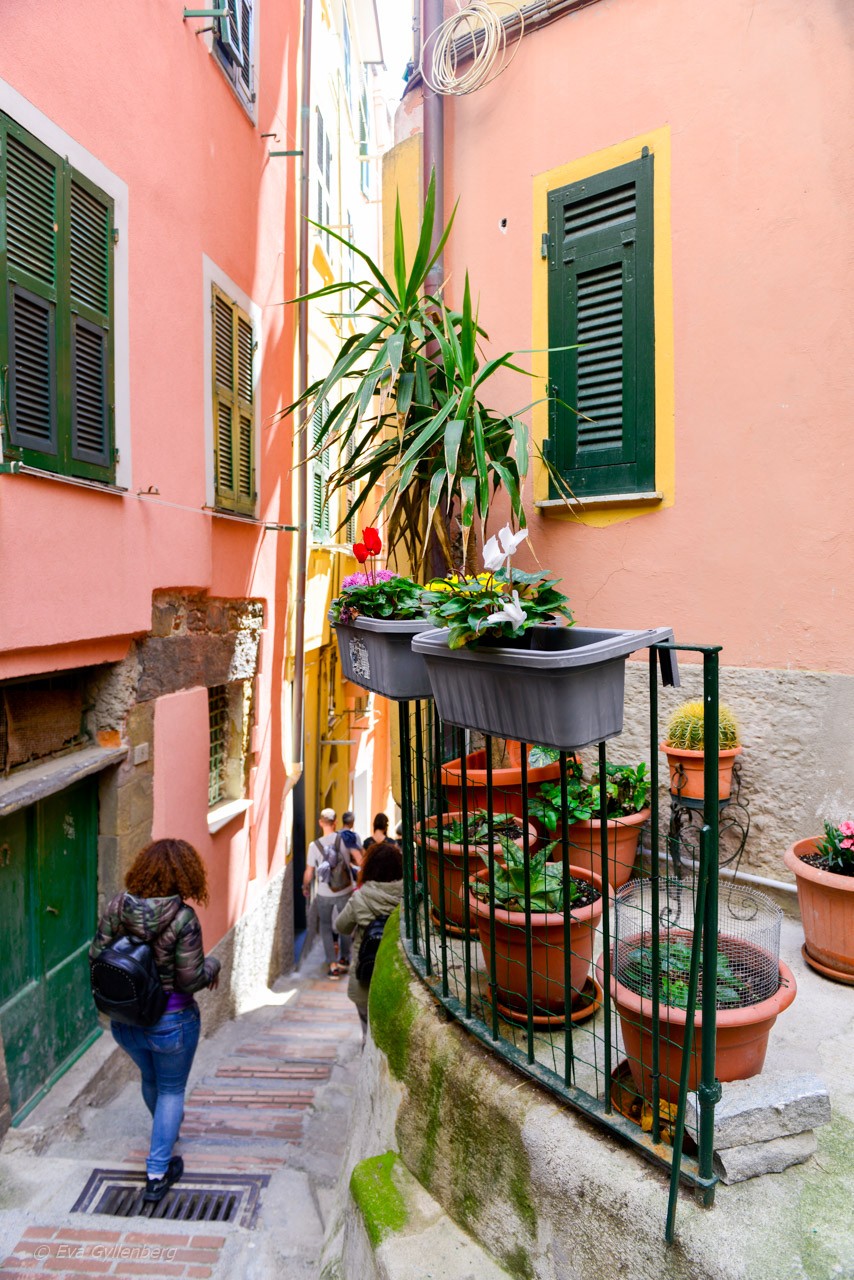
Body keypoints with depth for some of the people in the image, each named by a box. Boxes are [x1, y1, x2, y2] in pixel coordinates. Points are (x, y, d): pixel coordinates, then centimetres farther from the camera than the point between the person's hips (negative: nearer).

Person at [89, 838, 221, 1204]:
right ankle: (157, 1174, 25)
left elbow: (95, 956, -4)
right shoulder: (182, 918, -26)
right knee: (171, 1090, 20)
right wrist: (212, 965, -2)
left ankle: (167, 1130, 59)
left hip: (124, 1020, 5)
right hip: (171, 1022, -5)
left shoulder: (118, 907, -14)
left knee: (150, 1078, 32)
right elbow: (190, 981, -22)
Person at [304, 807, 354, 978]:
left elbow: (309, 873, -6)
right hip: (345, 892, 1)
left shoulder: (314, 845, -14)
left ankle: (332, 964, 10)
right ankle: (344, 959, 36)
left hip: (324, 894, -1)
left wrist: (305, 887, 12)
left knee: (325, 926, 17)